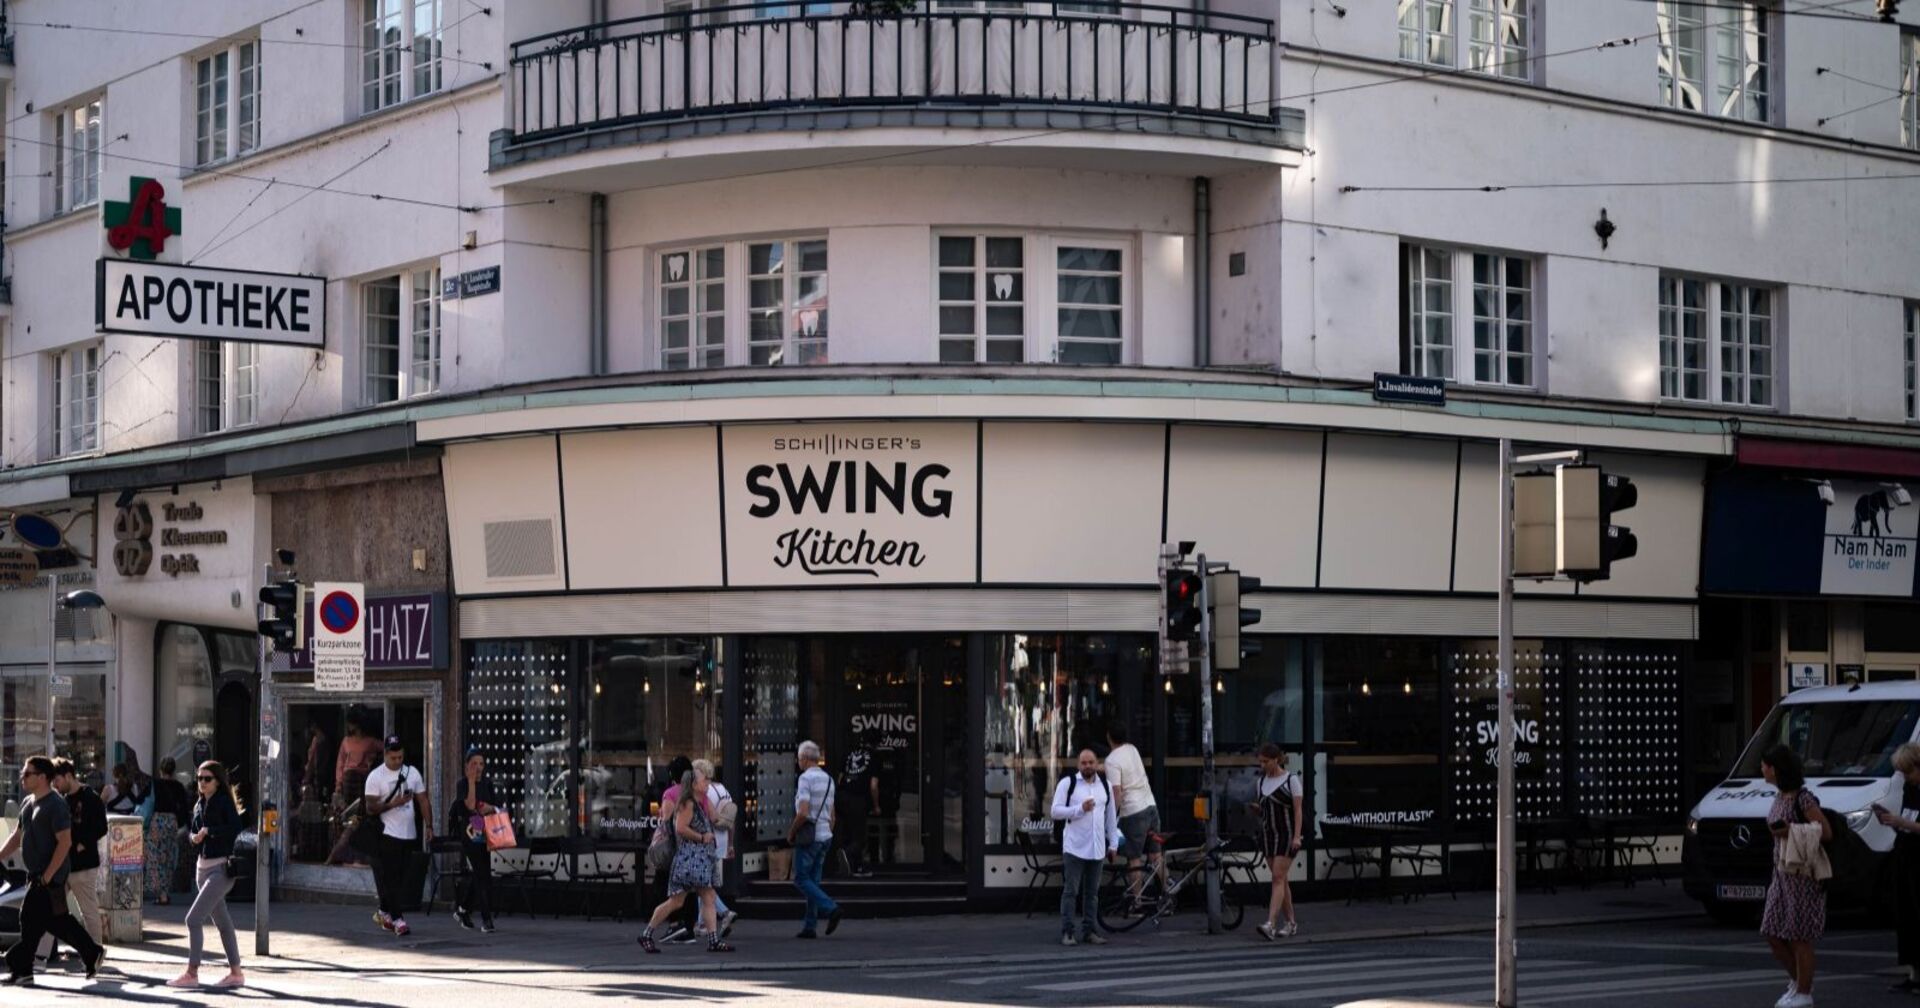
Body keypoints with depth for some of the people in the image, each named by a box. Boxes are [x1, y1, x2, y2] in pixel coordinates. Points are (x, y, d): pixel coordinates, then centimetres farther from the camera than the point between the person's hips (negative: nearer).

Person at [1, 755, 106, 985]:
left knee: (31, 919, -7)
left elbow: (65, 842, -20)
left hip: (49, 876, -9)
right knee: (56, 920, 11)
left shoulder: (55, 805, -15)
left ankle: (20, 970, 0)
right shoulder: (28, 803, 13)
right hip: (35, 874, 9)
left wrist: (48, 875, -22)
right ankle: (92, 953, 20)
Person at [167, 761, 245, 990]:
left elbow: (235, 827, -23)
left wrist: (209, 831, -20)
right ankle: (236, 973, 20)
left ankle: (191, 974, -7)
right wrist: (193, 837, -2)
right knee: (222, 921, 13)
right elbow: (192, 831, 19)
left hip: (220, 869, -9)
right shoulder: (199, 805, 13)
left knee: (194, 919, -12)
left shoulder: (224, 802, -10)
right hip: (202, 867, 9)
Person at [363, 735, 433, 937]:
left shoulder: (413, 773, 10)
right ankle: (398, 919, -8)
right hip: (387, 835, -5)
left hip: (409, 835, 5)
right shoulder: (375, 776, -4)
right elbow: (370, 808, -8)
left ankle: (385, 912, 24)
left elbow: (423, 801, 11)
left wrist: (428, 826, 2)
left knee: (401, 878, 9)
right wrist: (393, 803, -22)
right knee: (391, 878, -8)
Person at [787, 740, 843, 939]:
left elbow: (803, 813, -21)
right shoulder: (828, 779, 12)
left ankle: (831, 908, -17)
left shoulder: (805, 779, -13)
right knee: (813, 880, 10)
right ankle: (809, 927, 9)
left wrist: (791, 833, -8)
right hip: (825, 836, 8)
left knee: (801, 879, -2)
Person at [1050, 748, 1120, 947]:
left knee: (1092, 892, 9)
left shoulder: (1105, 785, 13)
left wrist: (1113, 843, 13)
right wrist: (1080, 809, -17)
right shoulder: (1067, 783, -1)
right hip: (1074, 847, -4)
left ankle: (1089, 931, 14)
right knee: (1070, 891, -4)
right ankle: (1067, 932, -1)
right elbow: (1056, 811, -7)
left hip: (1097, 848, 4)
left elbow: (1111, 816, 18)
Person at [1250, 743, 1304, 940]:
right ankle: (1291, 923, 18)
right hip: (1268, 833, 6)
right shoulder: (1261, 781, 11)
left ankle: (1271, 925, -22)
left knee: (1278, 879, -13)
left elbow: (1298, 810, -10)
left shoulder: (1291, 779, -7)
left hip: (1286, 834, -6)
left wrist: (1297, 836, -17)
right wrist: (1254, 807, -4)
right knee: (1281, 880, 10)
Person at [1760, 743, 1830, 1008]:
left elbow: (1826, 832, -17)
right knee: (1773, 934, 9)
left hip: (1804, 875, -9)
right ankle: (1797, 981, 24)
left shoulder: (1803, 799, -15)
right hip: (1782, 874, 9)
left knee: (1799, 937, -3)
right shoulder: (1780, 797, 11)